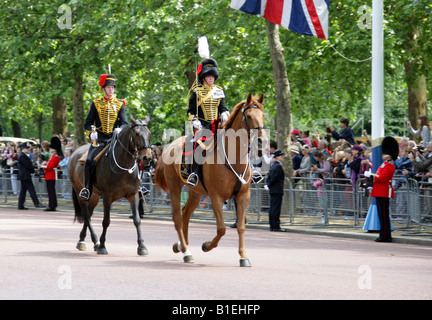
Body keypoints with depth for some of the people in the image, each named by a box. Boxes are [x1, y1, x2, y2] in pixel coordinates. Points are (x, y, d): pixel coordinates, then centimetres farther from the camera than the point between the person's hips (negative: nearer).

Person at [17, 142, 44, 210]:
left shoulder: (23, 156, 18)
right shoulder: (22, 156, -15)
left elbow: (29, 165, 20)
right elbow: (28, 165, -18)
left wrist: (32, 169, 4)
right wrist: (33, 170, -3)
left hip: (23, 176, 11)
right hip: (25, 176, -11)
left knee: (23, 190, 10)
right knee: (31, 189, -11)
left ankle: (20, 205, 11)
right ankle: (37, 203, -13)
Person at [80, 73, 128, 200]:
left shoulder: (120, 104, 11)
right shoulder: (96, 103, 8)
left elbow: (124, 122, 4)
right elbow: (88, 123, 7)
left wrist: (120, 130, -19)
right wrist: (91, 132, -13)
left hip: (114, 138, 1)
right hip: (100, 138, -1)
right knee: (89, 161, -20)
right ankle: (87, 188, -6)